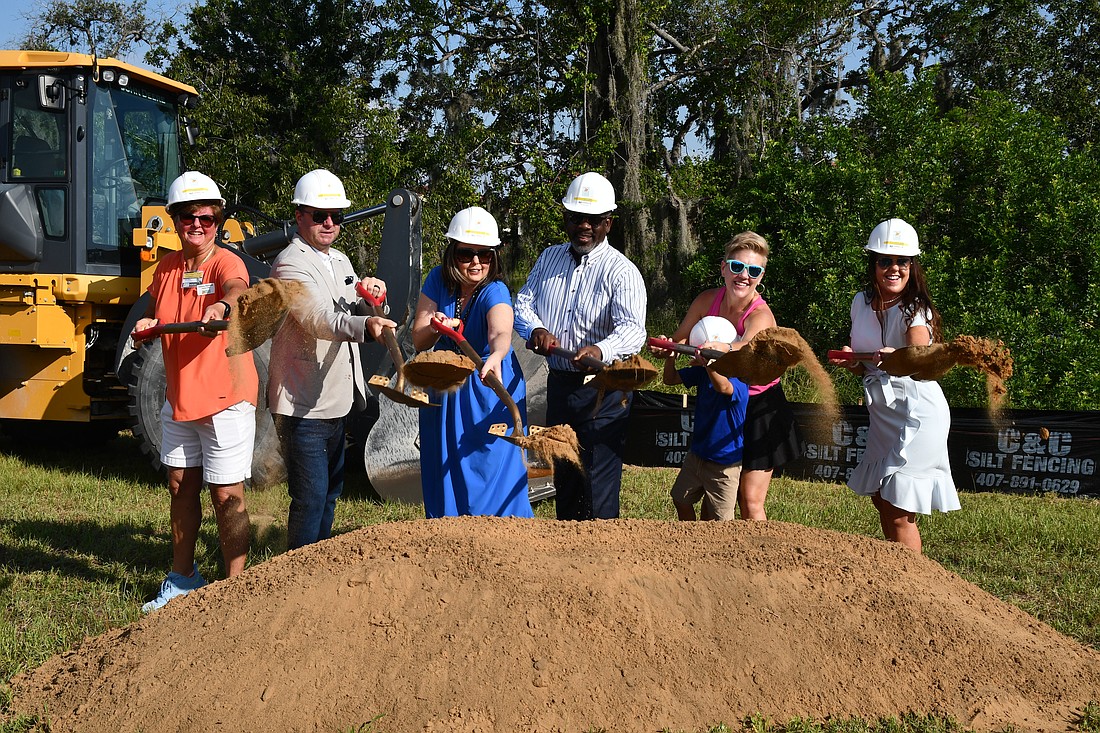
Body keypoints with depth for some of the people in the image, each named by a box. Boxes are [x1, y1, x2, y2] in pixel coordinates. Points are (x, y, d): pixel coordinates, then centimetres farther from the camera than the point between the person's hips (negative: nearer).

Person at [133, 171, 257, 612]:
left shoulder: (225, 262, -13)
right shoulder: (166, 268, 7)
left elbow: (238, 289, -37)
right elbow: (156, 317, 20)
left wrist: (223, 305, -59)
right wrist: (146, 326, -3)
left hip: (226, 398, -7)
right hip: (178, 398, 7)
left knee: (226, 496, -2)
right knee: (181, 488, 17)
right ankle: (182, 579, 34)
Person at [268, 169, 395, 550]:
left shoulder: (340, 261, 14)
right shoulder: (291, 264, -15)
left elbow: (352, 315, 20)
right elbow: (317, 318, -33)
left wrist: (370, 297, -2)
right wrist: (364, 326, -51)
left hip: (335, 402, 10)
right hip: (302, 404, -9)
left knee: (330, 491, 20)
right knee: (310, 499, -8)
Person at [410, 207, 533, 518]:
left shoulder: (495, 291, -21)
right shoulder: (438, 281, -8)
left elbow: (500, 332, -43)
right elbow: (418, 341, -7)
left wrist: (495, 356, -66)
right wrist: (436, 328, -30)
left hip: (489, 391, -4)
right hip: (444, 388, 4)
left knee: (491, 476, -4)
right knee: (445, 474, 11)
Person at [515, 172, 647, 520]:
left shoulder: (621, 271, -11)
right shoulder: (549, 258, 9)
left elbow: (633, 330, -25)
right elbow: (522, 304, 9)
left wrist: (599, 351, -46)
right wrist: (535, 329, -15)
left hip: (603, 390, -6)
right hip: (559, 383, 6)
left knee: (598, 483, -7)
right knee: (563, 476, 17)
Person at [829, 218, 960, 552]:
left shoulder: (915, 309, -15)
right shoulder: (861, 302, 3)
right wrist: (852, 361, -10)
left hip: (918, 412, -7)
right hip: (881, 412, 7)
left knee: (899, 511, -9)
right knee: (880, 498, 17)